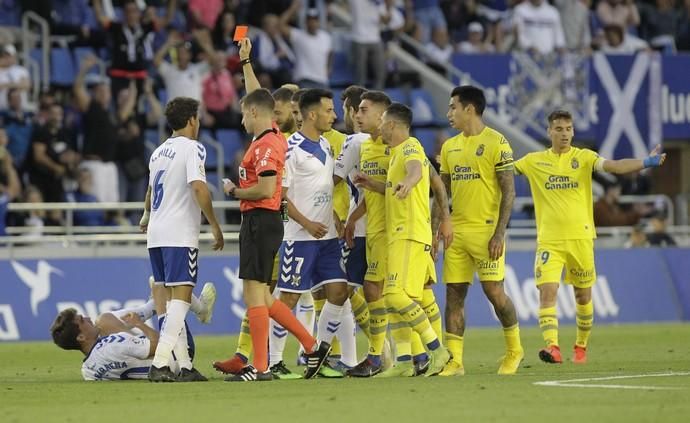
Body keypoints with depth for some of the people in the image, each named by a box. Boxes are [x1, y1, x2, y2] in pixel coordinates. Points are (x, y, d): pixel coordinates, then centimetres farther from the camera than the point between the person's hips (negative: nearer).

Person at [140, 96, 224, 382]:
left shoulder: (159, 151, 19)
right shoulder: (192, 148, -5)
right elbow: (198, 188, -18)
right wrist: (215, 226, -13)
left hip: (156, 234, 8)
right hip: (180, 235, -8)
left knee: (172, 298, 10)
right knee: (181, 297, -12)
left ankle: (184, 364, 9)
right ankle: (160, 363, -22)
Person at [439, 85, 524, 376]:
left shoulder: (496, 142, -7)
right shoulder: (449, 147, 14)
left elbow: (508, 191, -9)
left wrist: (499, 233, -16)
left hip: (486, 231, -6)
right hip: (457, 230, 6)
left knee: (494, 291, -7)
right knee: (453, 294, 1)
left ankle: (514, 349, 14)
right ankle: (454, 360, 2)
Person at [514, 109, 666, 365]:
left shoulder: (583, 157, 0)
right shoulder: (535, 161, 5)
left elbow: (614, 166, -13)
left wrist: (645, 163, -29)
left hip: (580, 237, 0)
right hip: (549, 240, 0)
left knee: (583, 295, 9)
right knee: (547, 291, -17)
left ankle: (581, 346, 27)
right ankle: (552, 346, -25)